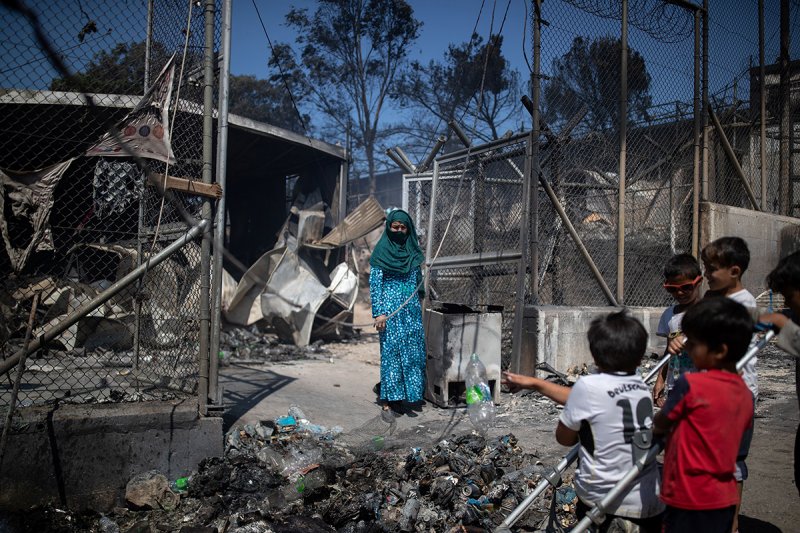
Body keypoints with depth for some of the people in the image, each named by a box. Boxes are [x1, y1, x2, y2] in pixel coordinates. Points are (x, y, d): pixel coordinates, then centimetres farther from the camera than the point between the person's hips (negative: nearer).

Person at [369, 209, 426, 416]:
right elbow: (374, 283, -7)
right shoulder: (381, 251, -4)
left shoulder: (413, 251, 10)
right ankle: (391, 399, 6)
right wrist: (378, 313, -14)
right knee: (391, 350, -2)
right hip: (391, 309, -5)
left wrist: (418, 304, 14)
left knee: (414, 350, 6)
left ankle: (410, 392, 19)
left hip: (412, 309, 5)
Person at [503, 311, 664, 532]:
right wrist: (535, 383, 19)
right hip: (648, 496, 5)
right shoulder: (642, 386, 3)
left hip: (601, 495, -4)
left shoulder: (588, 385, -15)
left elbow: (564, 438, -3)